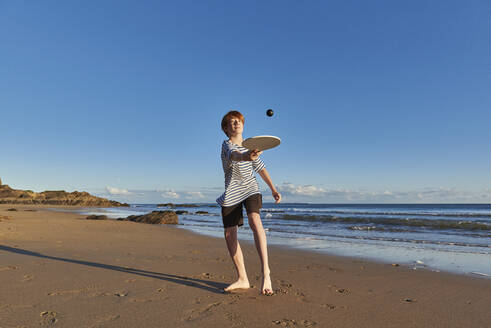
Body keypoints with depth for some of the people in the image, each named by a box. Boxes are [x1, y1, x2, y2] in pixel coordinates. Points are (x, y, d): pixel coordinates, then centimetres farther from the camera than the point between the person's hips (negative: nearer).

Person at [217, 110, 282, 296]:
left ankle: (266, 272, -30)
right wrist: (246, 156, -60)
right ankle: (243, 279, 10)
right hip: (231, 193, -1)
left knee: (255, 220, -27)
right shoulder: (227, 145, -10)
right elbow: (233, 155, -36)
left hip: (250, 190, 1)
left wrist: (273, 189, 15)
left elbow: (260, 168, 17)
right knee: (229, 234, -2)